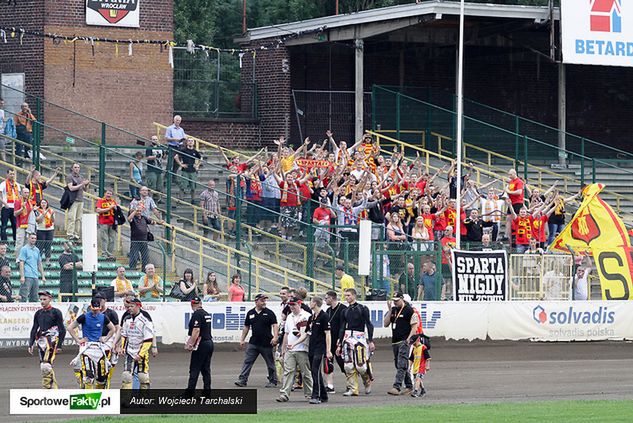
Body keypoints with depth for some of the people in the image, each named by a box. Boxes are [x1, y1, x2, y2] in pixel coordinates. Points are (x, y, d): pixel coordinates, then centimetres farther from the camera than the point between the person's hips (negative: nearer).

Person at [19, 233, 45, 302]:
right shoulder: (24, 249, -2)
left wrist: (43, 276, 15)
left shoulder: (37, 250, 16)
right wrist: (22, 276, -16)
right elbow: (21, 263, -8)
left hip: (36, 277, 7)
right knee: (24, 297, -11)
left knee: (34, 298, 7)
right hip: (27, 276, -7)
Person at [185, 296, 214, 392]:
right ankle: (207, 392, 10)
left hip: (201, 345, -8)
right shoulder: (207, 314, 14)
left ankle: (190, 392, -8)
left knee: (194, 370, -6)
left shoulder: (197, 314, -13)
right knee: (206, 370, 11)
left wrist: (191, 344, -18)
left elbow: (196, 330, -21)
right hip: (209, 342, 8)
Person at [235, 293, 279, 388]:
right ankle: (242, 380, -6)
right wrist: (242, 339, 12)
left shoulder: (269, 313, -2)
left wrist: (275, 337, -21)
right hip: (253, 343, 3)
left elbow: (275, 325, -7)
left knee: (270, 363, 6)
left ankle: (273, 381, 17)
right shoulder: (250, 313, 9)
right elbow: (246, 327, 16)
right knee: (247, 362, -4)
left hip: (266, 343, -3)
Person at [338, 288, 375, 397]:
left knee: (361, 365, -10)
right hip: (347, 338, 5)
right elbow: (342, 328, 15)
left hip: (360, 338, -5)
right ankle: (352, 389, 2)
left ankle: (367, 382, 17)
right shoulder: (345, 311, 14)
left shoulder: (362, 309, 0)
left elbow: (369, 325, -1)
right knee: (349, 365, -3)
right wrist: (340, 345, 12)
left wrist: (371, 341, -7)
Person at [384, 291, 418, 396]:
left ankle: (397, 387, -24)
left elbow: (414, 326, -7)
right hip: (395, 342, 8)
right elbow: (385, 324, 9)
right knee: (399, 365, 11)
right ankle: (409, 386, 21)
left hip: (404, 341, -8)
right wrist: (390, 311, -1)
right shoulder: (393, 310, 14)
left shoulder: (409, 310, -5)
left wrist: (409, 338, -16)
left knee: (402, 365, -15)